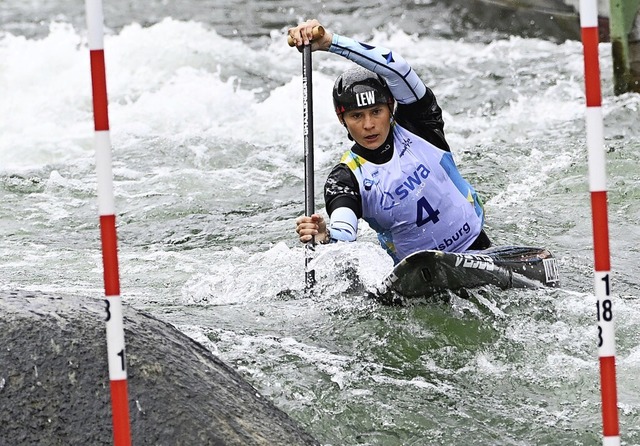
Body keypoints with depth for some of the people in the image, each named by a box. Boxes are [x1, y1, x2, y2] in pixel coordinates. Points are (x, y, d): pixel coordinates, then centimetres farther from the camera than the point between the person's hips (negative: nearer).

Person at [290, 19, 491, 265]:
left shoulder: (417, 125, -2)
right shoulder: (346, 178, -5)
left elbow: (395, 67, -18)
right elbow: (344, 232, -23)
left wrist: (330, 42, -25)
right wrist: (325, 237, -48)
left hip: (475, 247, -1)